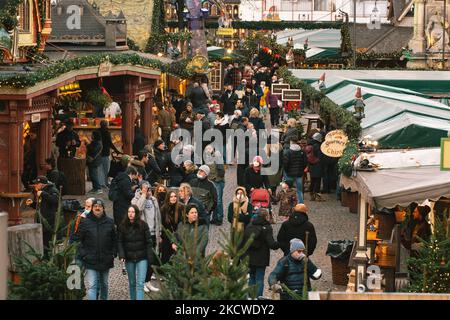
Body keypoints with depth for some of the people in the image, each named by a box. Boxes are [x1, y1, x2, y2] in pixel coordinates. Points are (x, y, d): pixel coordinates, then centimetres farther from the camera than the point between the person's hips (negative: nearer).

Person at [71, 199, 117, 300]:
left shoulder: (109, 222, 5)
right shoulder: (85, 222, -3)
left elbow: (115, 239, 12)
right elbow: (76, 239, -1)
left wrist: (113, 253, 3)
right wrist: (83, 254, -9)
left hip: (106, 261, 3)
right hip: (91, 261, -3)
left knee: (104, 284, 19)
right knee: (91, 286, -12)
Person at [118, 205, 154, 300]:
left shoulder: (143, 225, -6)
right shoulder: (123, 226, 0)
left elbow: (149, 242, -4)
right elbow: (120, 242, 1)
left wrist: (150, 258, -8)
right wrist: (121, 255, -12)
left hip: (142, 257, -3)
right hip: (129, 258, 3)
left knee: (140, 284, -11)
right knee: (132, 283, 14)